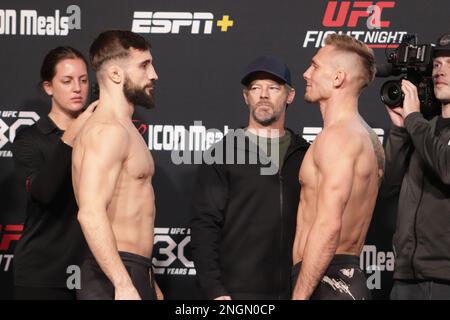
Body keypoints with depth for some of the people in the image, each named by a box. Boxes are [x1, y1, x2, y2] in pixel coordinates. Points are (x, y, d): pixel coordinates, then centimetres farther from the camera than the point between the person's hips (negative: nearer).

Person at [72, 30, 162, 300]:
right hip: (115, 279, -10)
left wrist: (147, 284, 26)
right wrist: (124, 286, -29)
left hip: (133, 276, 10)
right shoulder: (108, 130, -14)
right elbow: (91, 214, -25)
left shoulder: (124, 129, 19)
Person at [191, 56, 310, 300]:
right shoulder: (224, 154, 2)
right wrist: (214, 291, -12)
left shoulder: (305, 156, 10)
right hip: (237, 291, -2)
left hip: (295, 290, 2)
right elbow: (205, 227, -3)